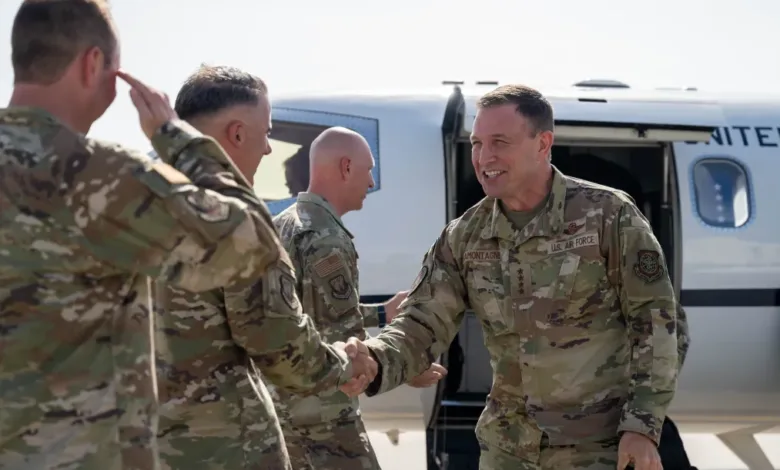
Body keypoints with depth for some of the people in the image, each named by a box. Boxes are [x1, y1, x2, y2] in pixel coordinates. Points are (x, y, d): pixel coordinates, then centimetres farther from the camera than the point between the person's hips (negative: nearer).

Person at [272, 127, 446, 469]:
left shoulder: (283, 225, 10)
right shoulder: (326, 241, -20)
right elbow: (345, 346, -21)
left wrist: (382, 313, 20)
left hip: (280, 396, 10)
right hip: (321, 405, -10)